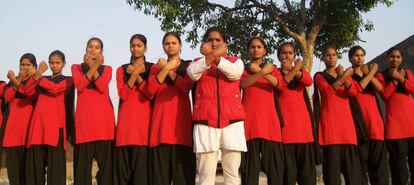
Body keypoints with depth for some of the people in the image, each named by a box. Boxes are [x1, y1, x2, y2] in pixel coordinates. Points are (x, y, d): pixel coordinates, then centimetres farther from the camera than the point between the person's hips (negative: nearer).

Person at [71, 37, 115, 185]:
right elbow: (79, 86, -5)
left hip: (104, 118, 0)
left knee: (105, 161, -2)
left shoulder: (107, 69, 17)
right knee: (83, 163, -2)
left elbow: (102, 87, -5)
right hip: (84, 117, 0)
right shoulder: (77, 67, 17)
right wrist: (94, 65, -8)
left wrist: (92, 66, -7)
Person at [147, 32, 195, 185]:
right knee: (160, 169, -3)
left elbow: (186, 86, -6)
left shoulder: (188, 65, 15)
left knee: (183, 169, -6)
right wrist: (166, 68, -5)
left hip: (181, 118, -1)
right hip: (161, 119, 2)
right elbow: (151, 90, 1)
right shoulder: (157, 67, 20)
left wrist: (168, 69, -2)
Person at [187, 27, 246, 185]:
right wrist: (213, 54, -20)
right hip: (205, 120, 0)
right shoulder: (198, 62, 16)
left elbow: (234, 73, -8)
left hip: (232, 119, 1)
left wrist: (215, 56, -18)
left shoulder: (235, 61, 16)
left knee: (233, 172, 1)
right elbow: (193, 73, -9)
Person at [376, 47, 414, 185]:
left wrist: (400, 78, -11)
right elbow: (385, 94, -7)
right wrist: (394, 79, -9)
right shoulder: (382, 75, 8)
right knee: (399, 163, -3)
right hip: (395, 121, -3)